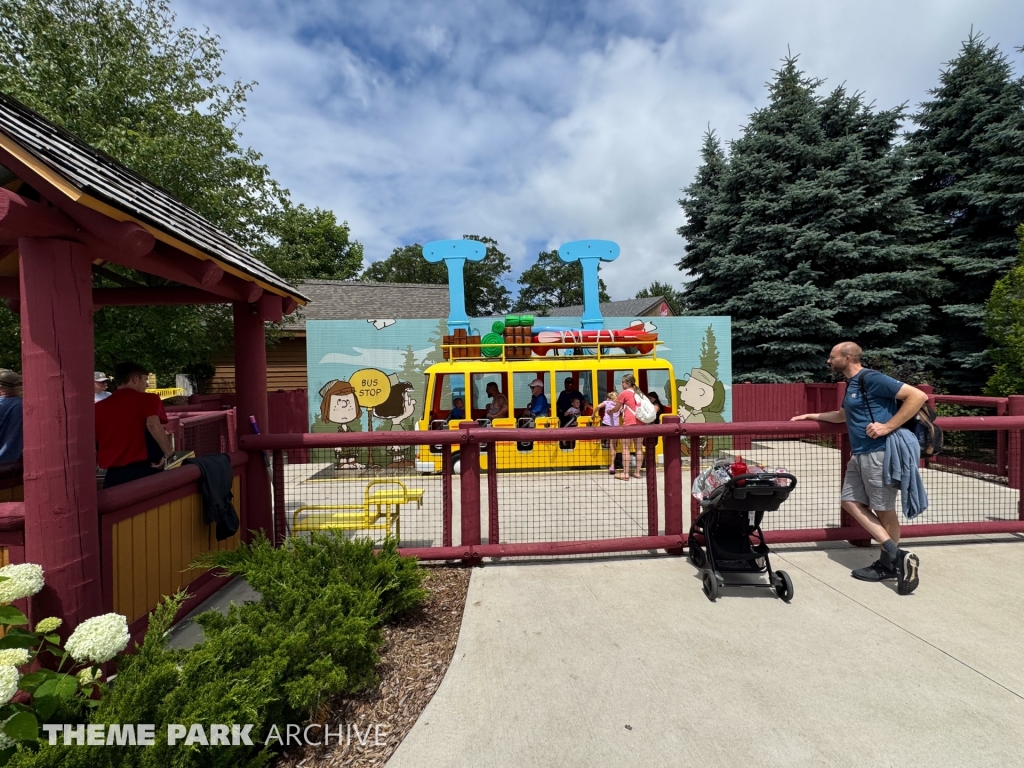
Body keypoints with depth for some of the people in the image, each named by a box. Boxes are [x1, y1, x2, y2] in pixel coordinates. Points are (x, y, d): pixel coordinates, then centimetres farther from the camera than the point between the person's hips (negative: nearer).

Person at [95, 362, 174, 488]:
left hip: (114, 474, 4)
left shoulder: (98, 407, 12)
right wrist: (168, 453, -13)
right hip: (144, 470, -4)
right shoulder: (148, 399, -3)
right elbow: (153, 425, -22)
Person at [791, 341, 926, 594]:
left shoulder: (872, 379, -13)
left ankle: (889, 564, 14)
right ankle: (896, 555, 13)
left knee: (884, 510, 1)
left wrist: (888, 426, -21)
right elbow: (843, 415, 32)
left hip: (879, 453, -10)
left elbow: (918, 396, -18)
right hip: (859, 454, 10)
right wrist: (811, 416, 31)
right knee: (851, 502, 8)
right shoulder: (851, 384, 16)